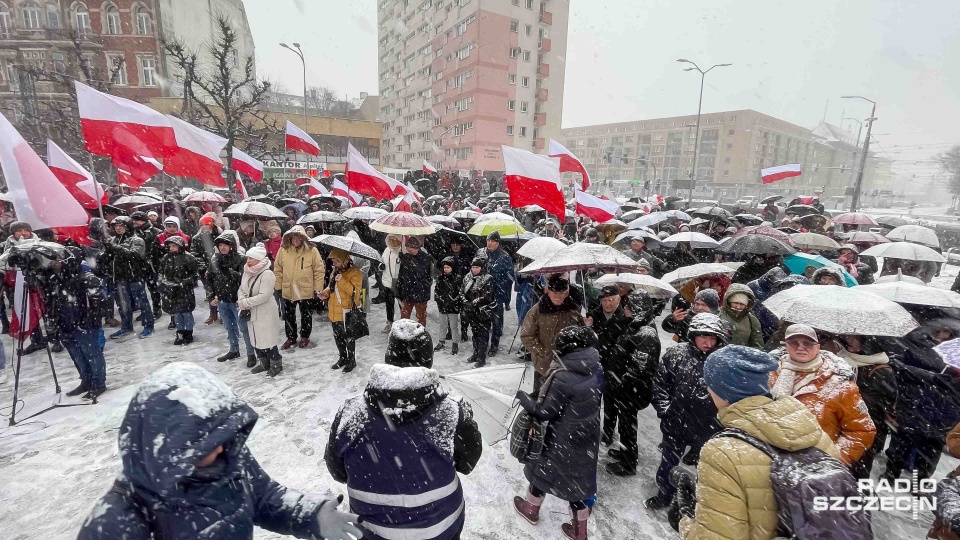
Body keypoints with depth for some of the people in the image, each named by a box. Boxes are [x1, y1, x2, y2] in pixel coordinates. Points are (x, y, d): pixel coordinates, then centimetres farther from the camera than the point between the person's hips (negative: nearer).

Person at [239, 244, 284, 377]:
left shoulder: (267, 274, -20)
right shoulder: (247, 272, 4)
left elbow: (264, 296, -25)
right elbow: (241, 290, 8)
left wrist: (245, 302, -19)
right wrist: (242, 302, -11)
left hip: (265, 313, -8)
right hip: (252, 313, 8)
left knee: (267, 340, 0)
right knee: (255, 339, 17)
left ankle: (276, 364, 18)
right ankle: (265, 363, 34)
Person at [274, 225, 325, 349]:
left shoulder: (312, 251, -10)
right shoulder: (283, 250, -3)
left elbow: (319, 270, -7)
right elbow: (278, 269, 5)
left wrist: (318, 288, -8)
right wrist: (278, 286, 3)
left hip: (306, 290, -2)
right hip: (287, 290, 3)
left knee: (306, 315, 12)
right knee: (289, 316, 15)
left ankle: (305, 337, 31)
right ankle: (291, 338, 32)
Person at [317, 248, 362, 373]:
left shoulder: (354, 272, -15)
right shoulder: (335, 271, 10)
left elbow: (356, 291, -23)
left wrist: (342, 281, -29)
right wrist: (325, 293, 2)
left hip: (347, 312, -7)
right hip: (334, 311, 8)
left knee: (349, 337, 6)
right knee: (338, 337, 19)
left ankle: (352, 360, 22)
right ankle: (343, 357, 36)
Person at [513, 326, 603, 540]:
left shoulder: (563, 378, -29)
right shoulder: (596, 371, -8)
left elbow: (545, 412, -21)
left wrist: (523, 397, -5)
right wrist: (540, 394, 4)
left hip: (564, 442, -5)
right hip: (588, 439, 6)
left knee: (542, 470, 21)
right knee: (578, 480, 23)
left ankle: (531, 509, 47)